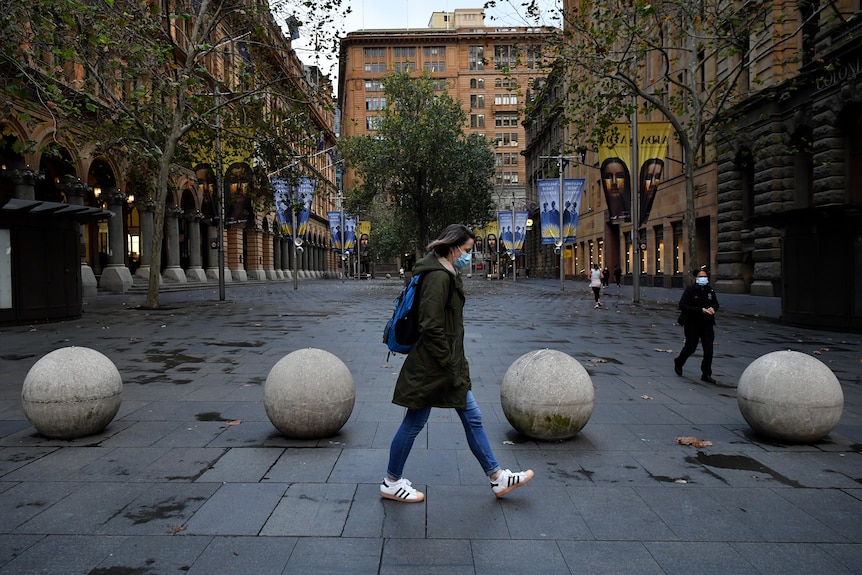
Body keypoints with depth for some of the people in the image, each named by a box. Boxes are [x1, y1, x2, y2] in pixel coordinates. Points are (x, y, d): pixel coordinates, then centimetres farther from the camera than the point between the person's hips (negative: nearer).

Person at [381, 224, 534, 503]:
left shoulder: (448, 275, 13)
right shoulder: (438, 277, -19)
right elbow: (431, 328, -24)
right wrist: (450, 367, -19)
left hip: (448, 364, 10)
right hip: (430, 367, -10)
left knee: (472, 418, 13)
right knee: (414, 423, 4)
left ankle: (497, 478, 22)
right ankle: (391, 483, 21)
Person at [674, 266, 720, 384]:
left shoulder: (710, 290, 5)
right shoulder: (690, 290, -10)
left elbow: (716, 303, 17)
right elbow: (682, 306, -18)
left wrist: (713, 308, -8)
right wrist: (701, 310, -23)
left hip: (707, 324, 4)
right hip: (693, 324, -4)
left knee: (709, 349, -1)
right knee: (690, 347, 6)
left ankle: (706, 374, 9)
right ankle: (678, 363, 36)